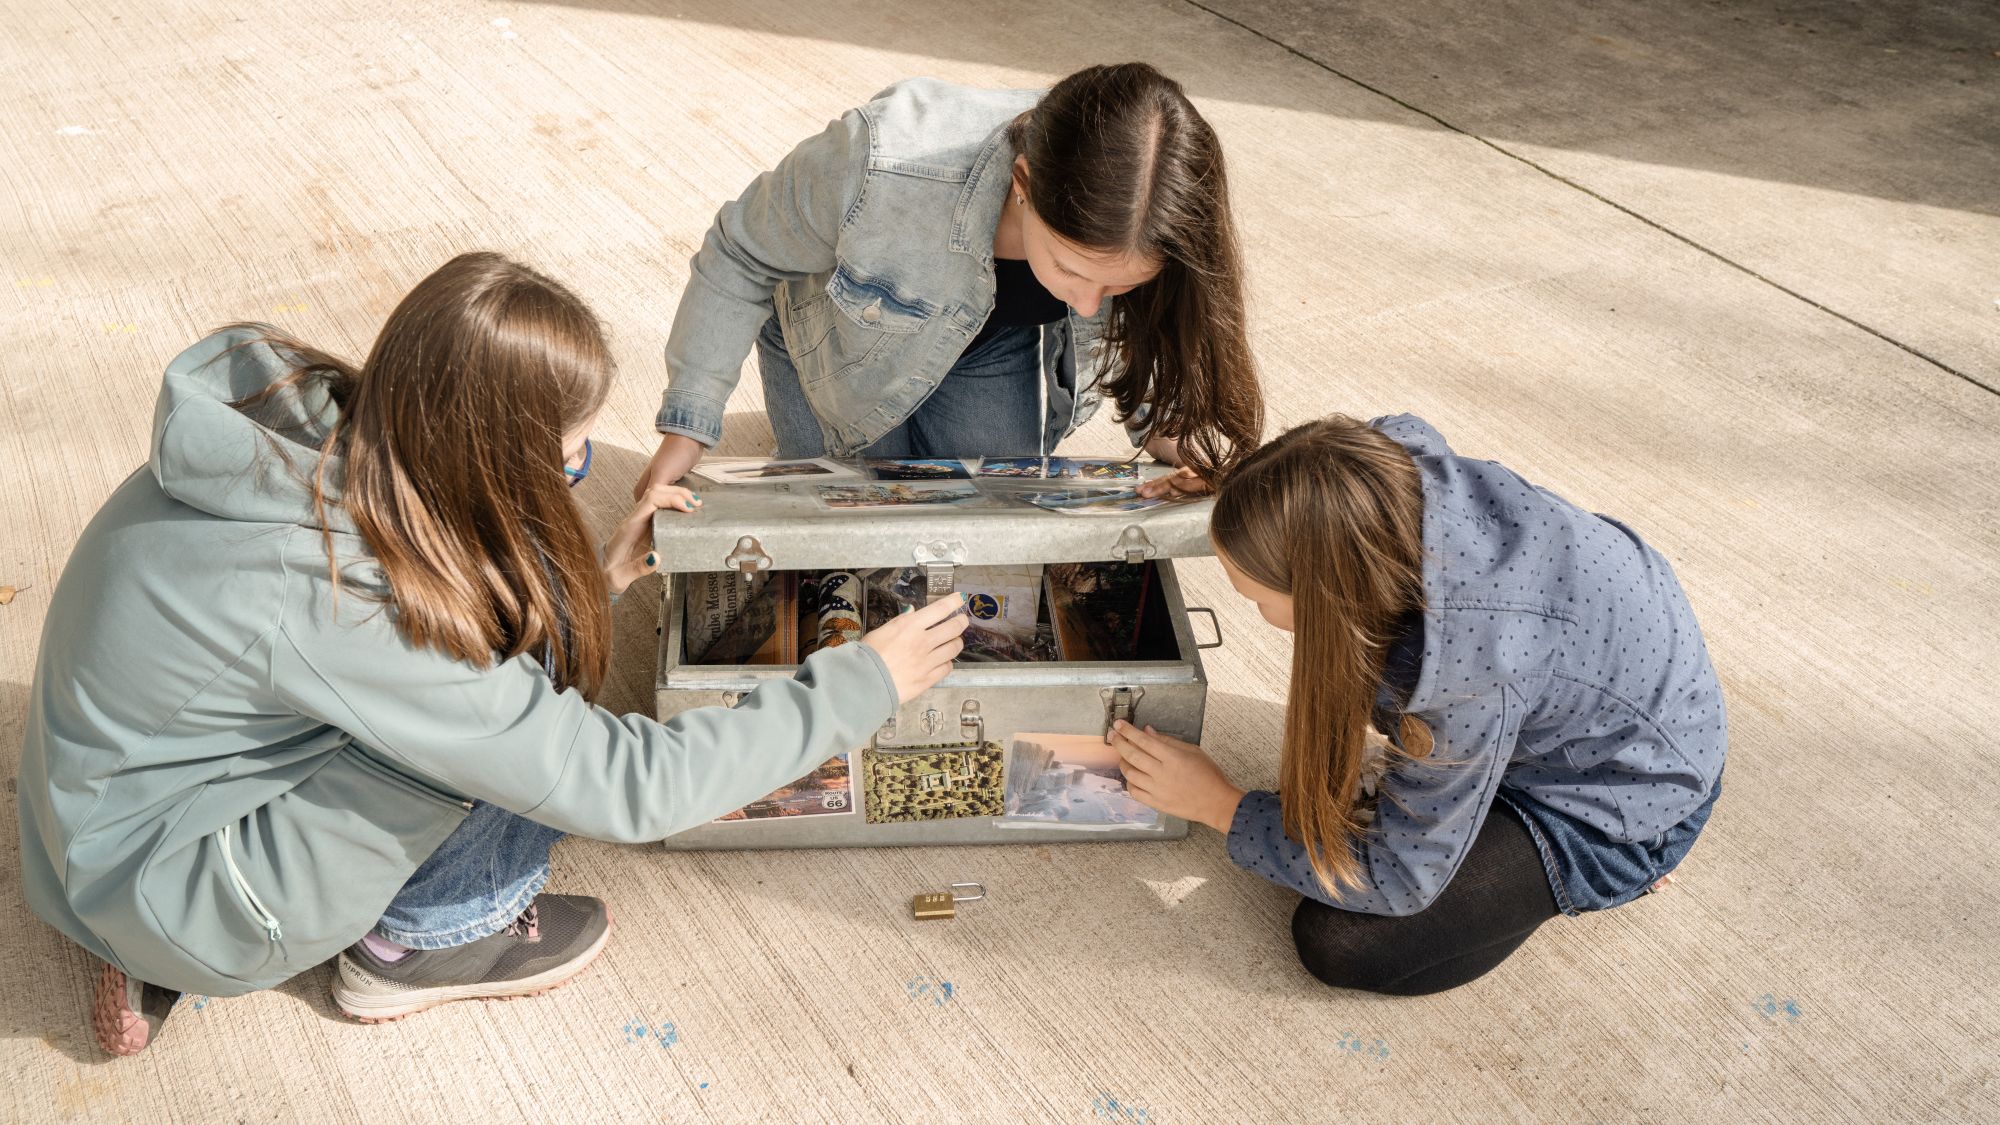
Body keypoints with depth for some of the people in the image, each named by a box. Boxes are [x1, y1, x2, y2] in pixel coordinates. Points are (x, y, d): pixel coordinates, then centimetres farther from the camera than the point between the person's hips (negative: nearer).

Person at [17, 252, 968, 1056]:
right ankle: (415, 943, 5)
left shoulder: (319, 415, -12)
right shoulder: (332, 599, -34)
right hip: (159, 892, -9)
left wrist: (595, 575, -2)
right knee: (524, 653, -21)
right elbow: (622, 787, -28)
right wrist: (862, 686, -20)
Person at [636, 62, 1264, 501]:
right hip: (842, 341, -2)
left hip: (997, 352, 3)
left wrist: (1174, 428, -27)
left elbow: (1151, 331, -8)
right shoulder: (880, 165, -47)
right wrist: (689, 426, -24)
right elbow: (741, 258, -26)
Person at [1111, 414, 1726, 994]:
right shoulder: (1402, 463, -24)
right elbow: (1398, 429, 6)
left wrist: (1218, 804, -19)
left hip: (1621, 797, -7)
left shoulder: (1469, 676, -42)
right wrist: (1242, 483, -2)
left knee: (1339, 942, -12)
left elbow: (1398, 879, -26)